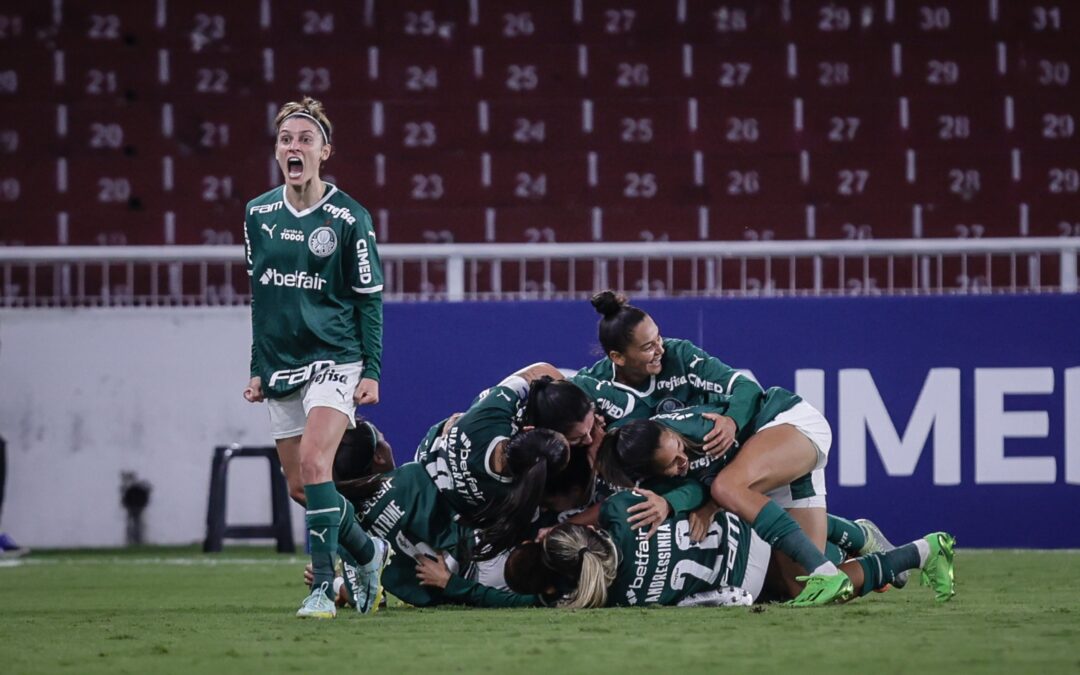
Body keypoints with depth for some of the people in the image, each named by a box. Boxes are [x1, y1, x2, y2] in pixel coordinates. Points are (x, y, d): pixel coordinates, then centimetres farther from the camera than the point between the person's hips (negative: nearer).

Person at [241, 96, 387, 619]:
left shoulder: (348, 217, -6)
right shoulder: (258, 214, 7)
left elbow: (370, 297, -2)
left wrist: (372, 370, -6)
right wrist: (257, 368, 14)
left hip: (334, 359, -5)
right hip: (281, 364, 5)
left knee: (314, 462, -23)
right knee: (298, 485, 6)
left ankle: (322, 587, -20)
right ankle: (369, 552, 30)